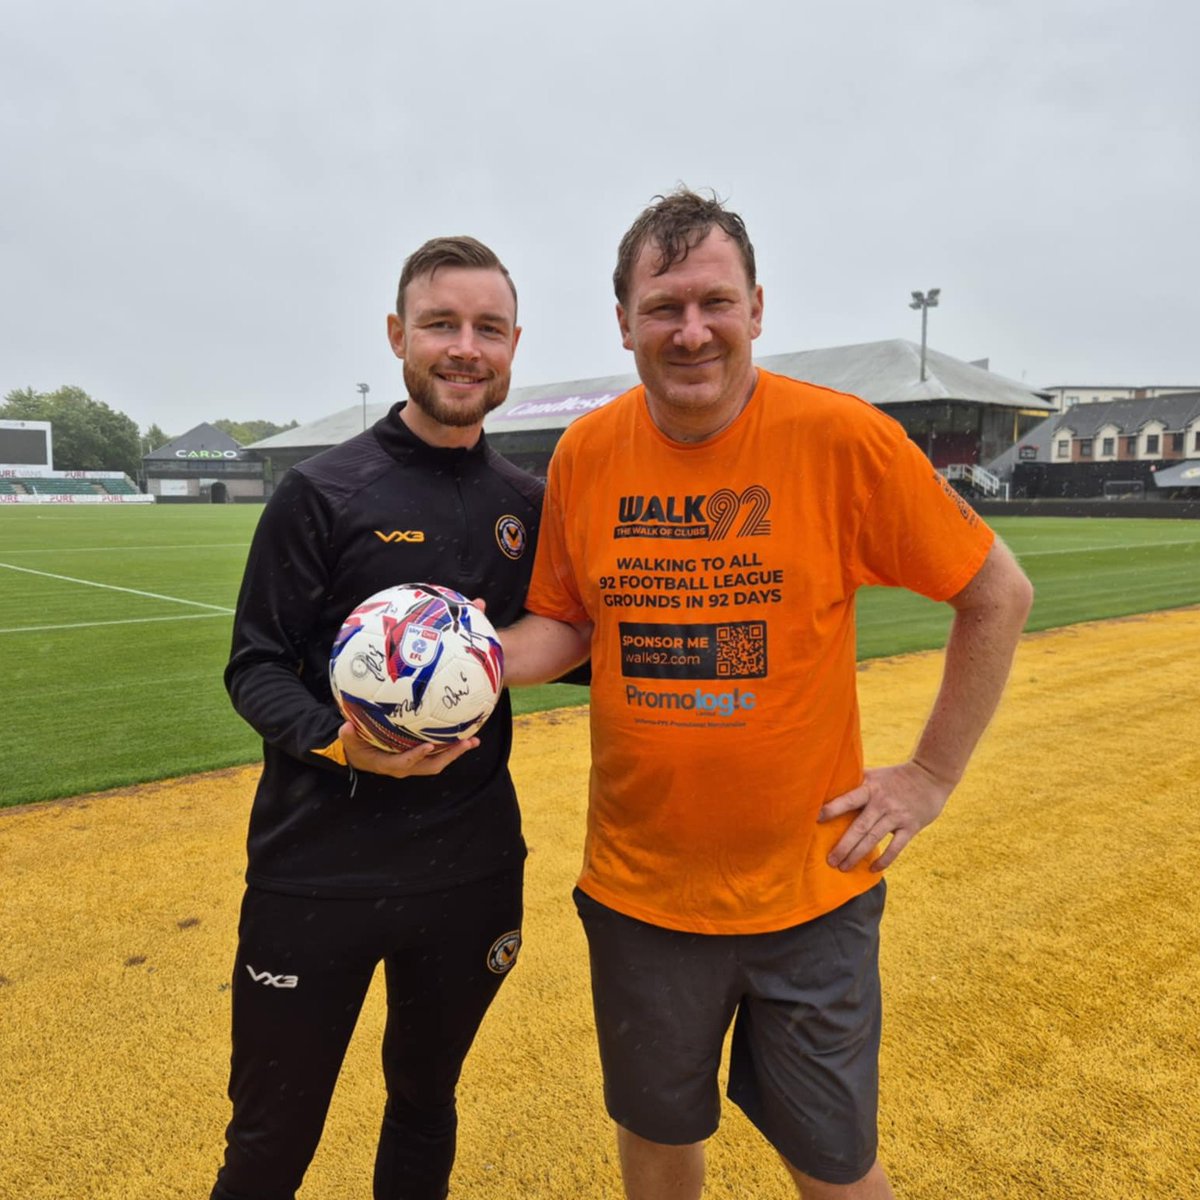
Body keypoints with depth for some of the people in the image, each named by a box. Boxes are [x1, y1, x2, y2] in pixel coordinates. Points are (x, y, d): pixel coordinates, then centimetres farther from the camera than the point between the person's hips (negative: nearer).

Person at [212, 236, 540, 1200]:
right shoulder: (326, 491, -9)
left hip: (473, 866, 4)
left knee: (426, 1104, 24)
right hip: (318, 868, -3)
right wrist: (335, 741, -24)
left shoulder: (528, 504, 3)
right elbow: (256, 664, -6)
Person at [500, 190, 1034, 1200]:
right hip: (638, 885, 3)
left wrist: (933, 774, -5)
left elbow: (997, 596, -5)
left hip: (810, 886, -2)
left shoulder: (844, 439, -15)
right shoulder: (584, 455, -5)